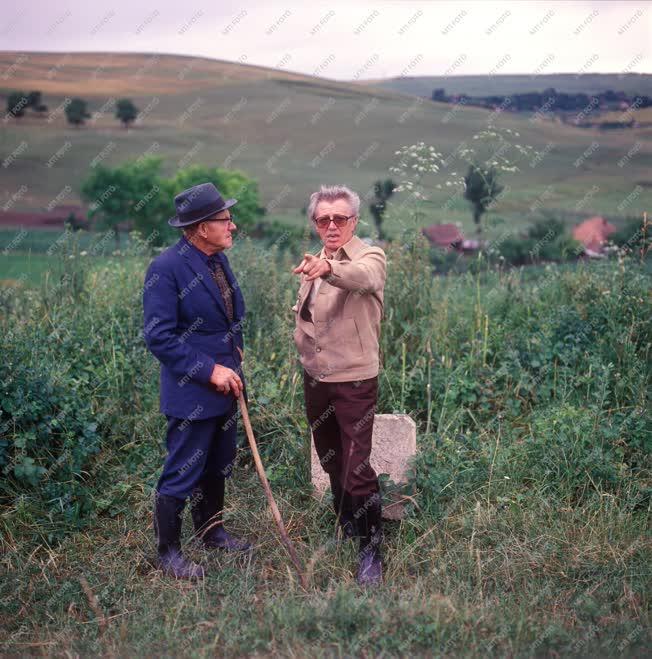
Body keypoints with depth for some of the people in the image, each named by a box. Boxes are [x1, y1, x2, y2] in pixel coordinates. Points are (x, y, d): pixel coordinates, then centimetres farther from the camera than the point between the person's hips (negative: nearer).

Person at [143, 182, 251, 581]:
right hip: (192, 392, -8)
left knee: (218, 468, 21)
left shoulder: (219, 259, 7)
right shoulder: (167, 268, -18)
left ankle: (212, 531, 39)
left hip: (226, 383, 8)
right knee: (182, 475, 3)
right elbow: (159, 336, -21)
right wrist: (209, 370, -21)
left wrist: (236, 352, 8)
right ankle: (169, 552, 20)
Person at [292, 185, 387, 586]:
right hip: (315, 376, 7)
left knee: (356, 467, -8)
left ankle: (372, 550, 9)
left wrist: (329, 268, -59)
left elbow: (363, 277, -40)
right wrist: (302, 314, 2)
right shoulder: (315, 263, 10)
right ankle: (346, 521, 42)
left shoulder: (370, 257, -13)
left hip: (354, 379, -7)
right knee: (330, 459, 21)